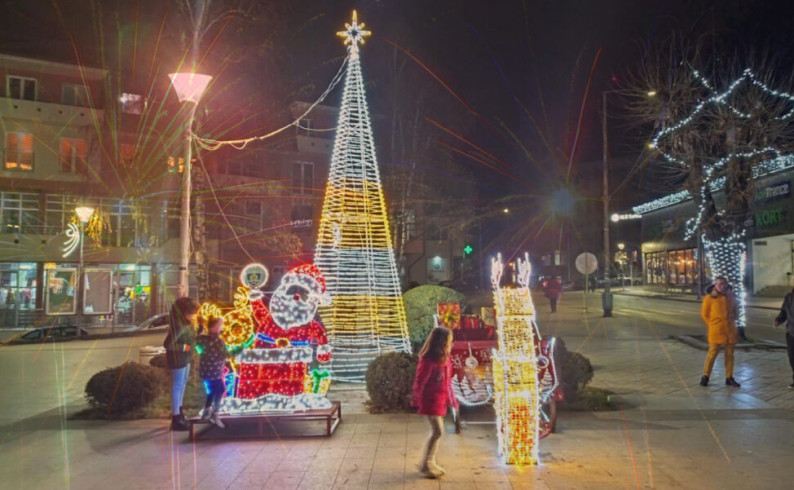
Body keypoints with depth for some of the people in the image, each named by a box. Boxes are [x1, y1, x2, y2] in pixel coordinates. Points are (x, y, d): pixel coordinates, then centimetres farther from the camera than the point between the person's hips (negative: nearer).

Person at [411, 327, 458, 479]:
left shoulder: (446, 359, 4)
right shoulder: (428, 361, -22)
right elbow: (420, 381, -15)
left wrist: (451, 398, 15)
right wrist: (416, 400, -9)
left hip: (440, 399, 8)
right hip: (430, 400, -8)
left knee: (436, 431, 14)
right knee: (437, 431, -8)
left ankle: (430, 462, 27)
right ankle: (425, 464, 5)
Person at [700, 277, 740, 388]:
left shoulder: (730, 297, 6)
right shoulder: (709, 298, -6)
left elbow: (736, 311, 21)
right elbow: (704, 314, 0)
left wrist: (731, 320, 10)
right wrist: (712, 324, 0)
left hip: (730, 330, 4)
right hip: (716, 331, -4)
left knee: (730, 354, 9)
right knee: (712, 354, -3)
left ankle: (729, 378, 19)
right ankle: (705, 376, 8)